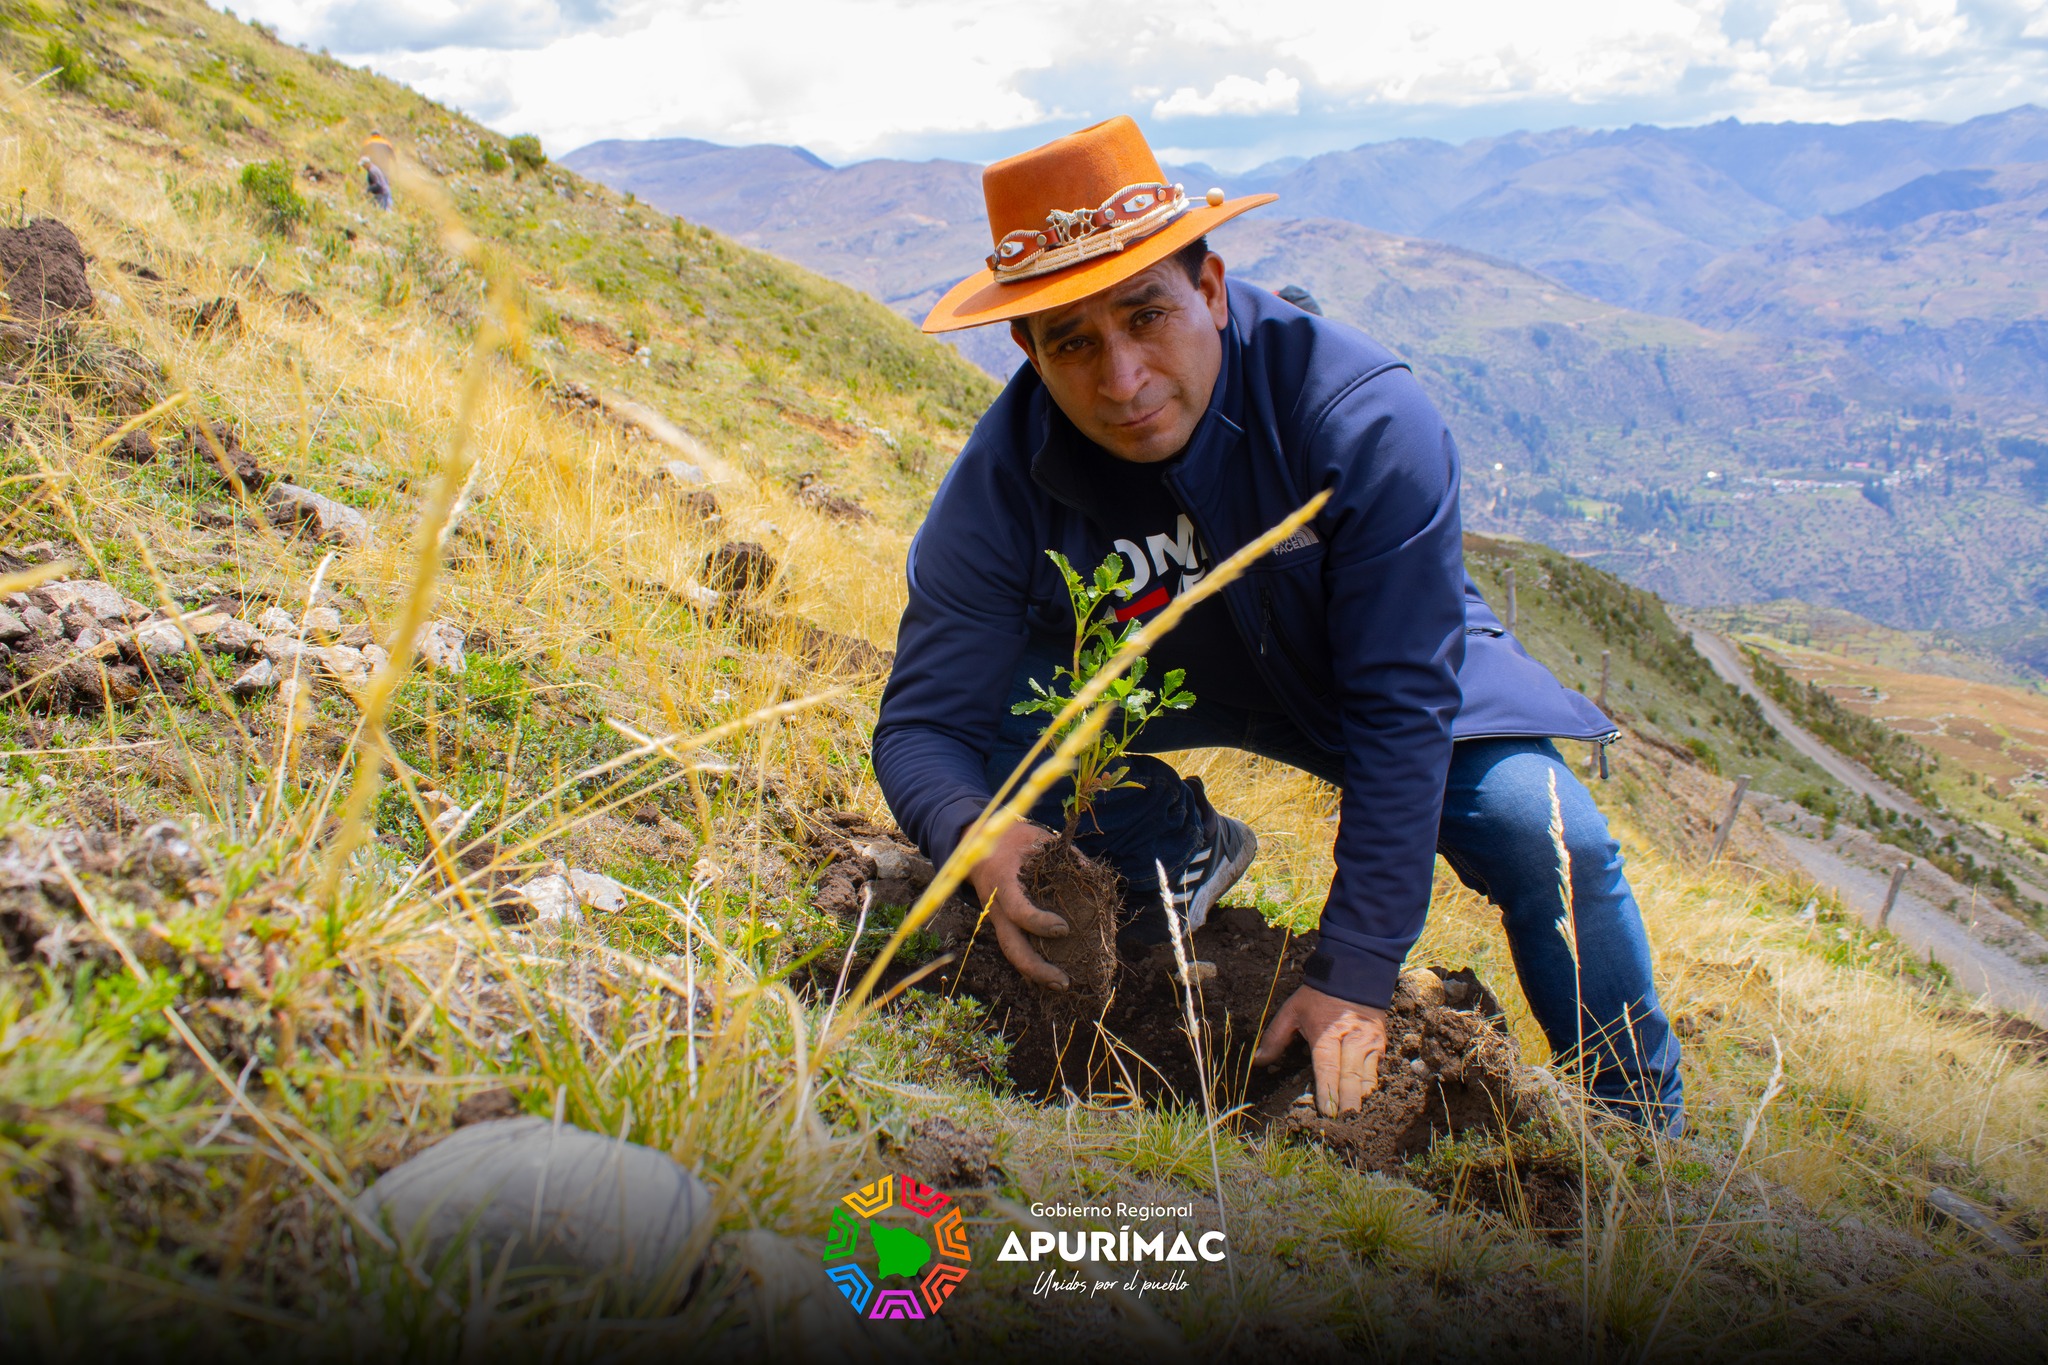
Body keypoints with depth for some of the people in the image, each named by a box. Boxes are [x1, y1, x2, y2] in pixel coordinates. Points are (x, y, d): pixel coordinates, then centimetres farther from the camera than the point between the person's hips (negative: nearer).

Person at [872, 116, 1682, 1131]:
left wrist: (1354, 975, -33)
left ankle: (1643, 1140, 6)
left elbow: (1399, 708, -32)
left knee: (1548, 838, -23)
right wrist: (975, 831, -48)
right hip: (1162, 678, 2)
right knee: (999, 703, -26)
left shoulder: (1363, 416, -34)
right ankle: (1184, 852, 7)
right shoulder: (1002, 486, -27)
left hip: (1388, 663, -1)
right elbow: (923, 722, -22)